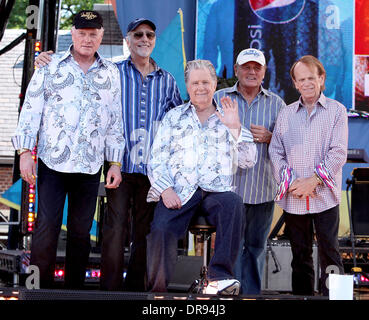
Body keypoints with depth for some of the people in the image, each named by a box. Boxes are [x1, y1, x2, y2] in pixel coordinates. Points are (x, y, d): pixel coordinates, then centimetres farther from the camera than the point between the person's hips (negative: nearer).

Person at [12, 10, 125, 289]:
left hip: (90, 166, 2)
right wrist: (25, 151, -6)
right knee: (46, 227, -6)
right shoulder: (50, 67, 4)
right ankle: (40, 289, 2)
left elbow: (116, 121, 13)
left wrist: (116, 162, 8)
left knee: (81, 230, 7)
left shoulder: (111, 74, 11)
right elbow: (31, 110, 2)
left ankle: (74, 290, 16)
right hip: (52, 162, -2)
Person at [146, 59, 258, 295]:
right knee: (161, 231, -28)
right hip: (177, 193, 0)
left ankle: (220, 277, -33)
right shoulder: (174, 117, 19)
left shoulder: (226, 120, 18)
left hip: (216, 191, 0)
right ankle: (158, 291, -11)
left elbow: (249, 161, 6)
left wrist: (235, 127, -6)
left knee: (234, 203, -34)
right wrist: (165, 189, -6)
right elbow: (157, 159, 11)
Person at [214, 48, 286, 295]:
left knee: (256, 245, 8)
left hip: (262, 189, 2)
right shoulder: (219, 98, 7)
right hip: (227, 186, -1)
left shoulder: (276, 104, 10)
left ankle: (252, 294, 18)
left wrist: (269, 137, -9)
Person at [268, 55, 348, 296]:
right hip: (293, 199, 3)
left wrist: (313, 180, -14)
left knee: (329, 254, -5)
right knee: (300, 256, 8)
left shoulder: (336, 110, 3)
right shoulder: (286, 114, 13)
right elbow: (276, 152, 8)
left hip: (325, 197, -3)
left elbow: (338, 152, -4)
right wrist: (291, 182, -8)